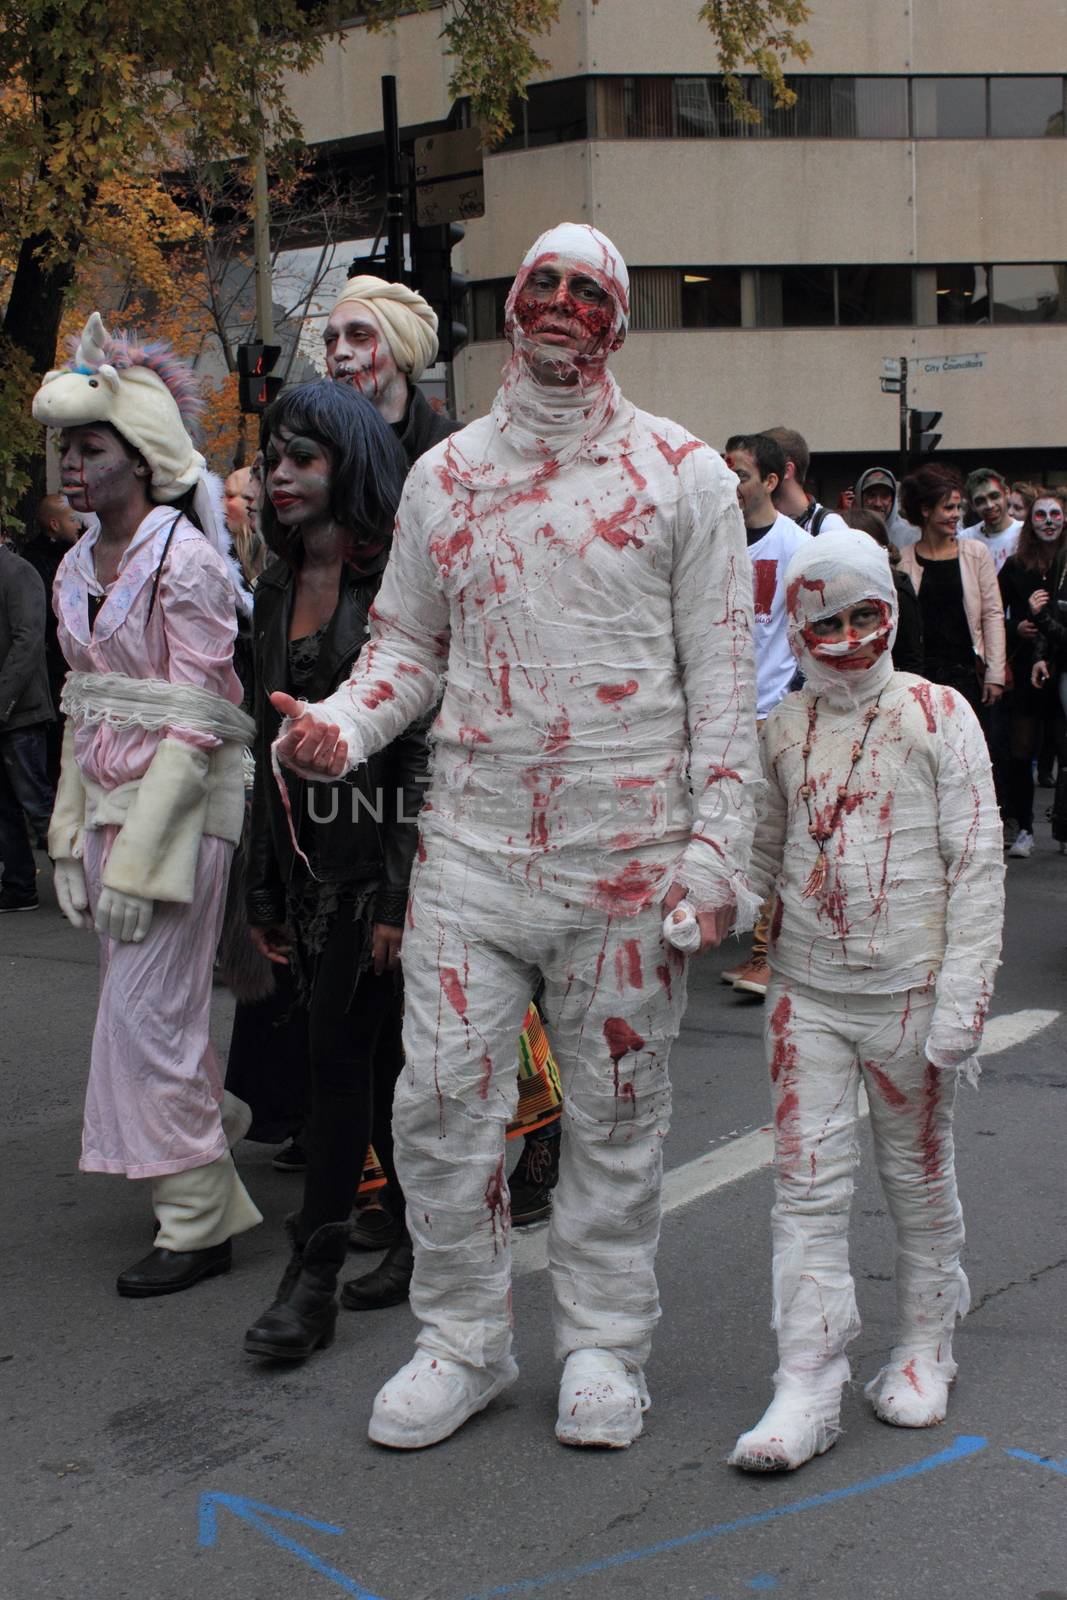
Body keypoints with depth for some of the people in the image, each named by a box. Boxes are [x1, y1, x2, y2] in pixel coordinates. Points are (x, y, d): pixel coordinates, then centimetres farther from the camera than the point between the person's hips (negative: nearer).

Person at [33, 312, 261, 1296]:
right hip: (107, 803, 7)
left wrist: (136, 856, -18)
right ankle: (212, 1128, 34)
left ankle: (197, 1222, 7)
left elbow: (196, 725, -16)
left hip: (179, 807, -7)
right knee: (130, 1001, 11)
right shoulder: (78, 569, 12)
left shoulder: (186, 561, -12)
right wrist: (72, 837, 11)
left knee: (147, 1010, -5)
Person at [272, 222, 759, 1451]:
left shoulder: (682, 473, 1)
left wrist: (716, 847, -7)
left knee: (615, 1112, 8)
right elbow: (406, 644, 14)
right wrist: (340, 727, -7)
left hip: (626, 857, -2)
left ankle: (603, 1341, 26)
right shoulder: (444, 474, 9)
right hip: (471, 846, 2)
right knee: (440, 1099, 2)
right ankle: (463, 1337, 21)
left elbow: (721, 676, 0)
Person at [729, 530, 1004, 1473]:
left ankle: (925, 1344, 32)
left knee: (920, 1175, 12)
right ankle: (808, 1386, 4)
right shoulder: (782, 730, 5)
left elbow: (977, 862, -7)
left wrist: (962, 998, -12)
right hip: (808, 992, 3)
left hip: (909, 994, -2)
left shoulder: (938, 715, -6)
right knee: (807, 1184, 0)